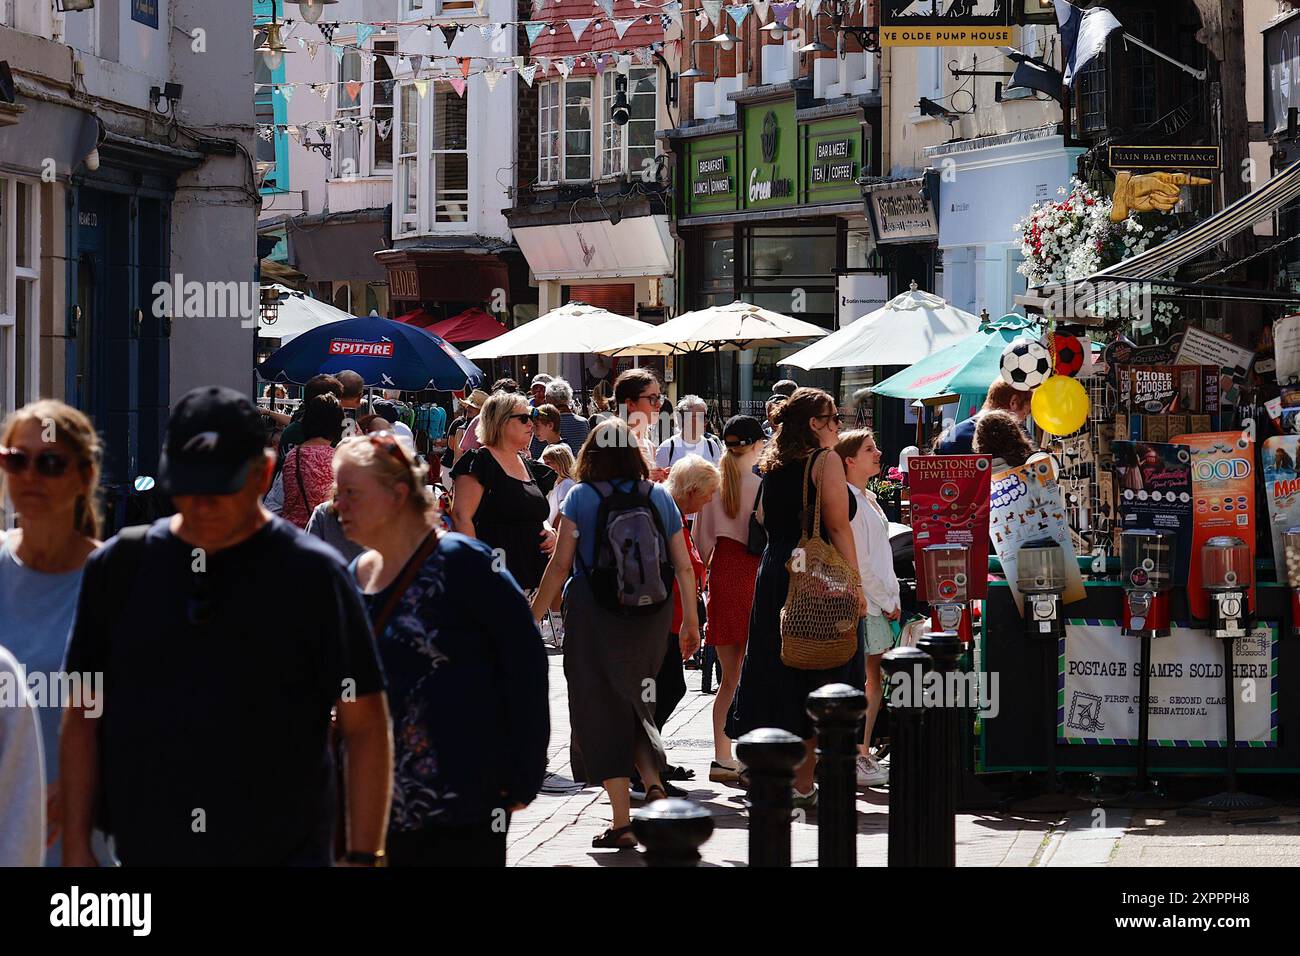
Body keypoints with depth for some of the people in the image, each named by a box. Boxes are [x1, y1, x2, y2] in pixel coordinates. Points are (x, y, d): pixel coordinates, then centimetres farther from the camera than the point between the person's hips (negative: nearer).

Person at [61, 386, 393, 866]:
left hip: (282, 853, -3)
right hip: (143, 851, 3)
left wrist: (363, 857, -7)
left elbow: (365, 728, -2)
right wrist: (76, 845, 5)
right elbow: (81, 717, 10)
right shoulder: (118, 566, 6)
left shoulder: (314, 574, -3)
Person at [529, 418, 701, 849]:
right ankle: (653, 783, -2)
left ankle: (622, 819, -2)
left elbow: (560, 566, -7)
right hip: (650, 617, 3)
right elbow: (684, 566, 6)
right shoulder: (659, 496, 5)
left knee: (601, 711, 3)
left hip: (593, 618, -3)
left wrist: (532, 618, 0)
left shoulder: (581, 497, -4)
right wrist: (691, 620, 16)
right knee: (635, 704, 21)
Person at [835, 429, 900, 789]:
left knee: (875, 680, 10)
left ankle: (863, 754, 16)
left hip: (880, 601, 9)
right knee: (864, 682, -7)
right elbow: (858, 560, -16)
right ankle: (854, 762, -3)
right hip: (861, 601, -9)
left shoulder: (869, 499, 17)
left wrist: (893, 597, 14)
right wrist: (886, 600, -11)